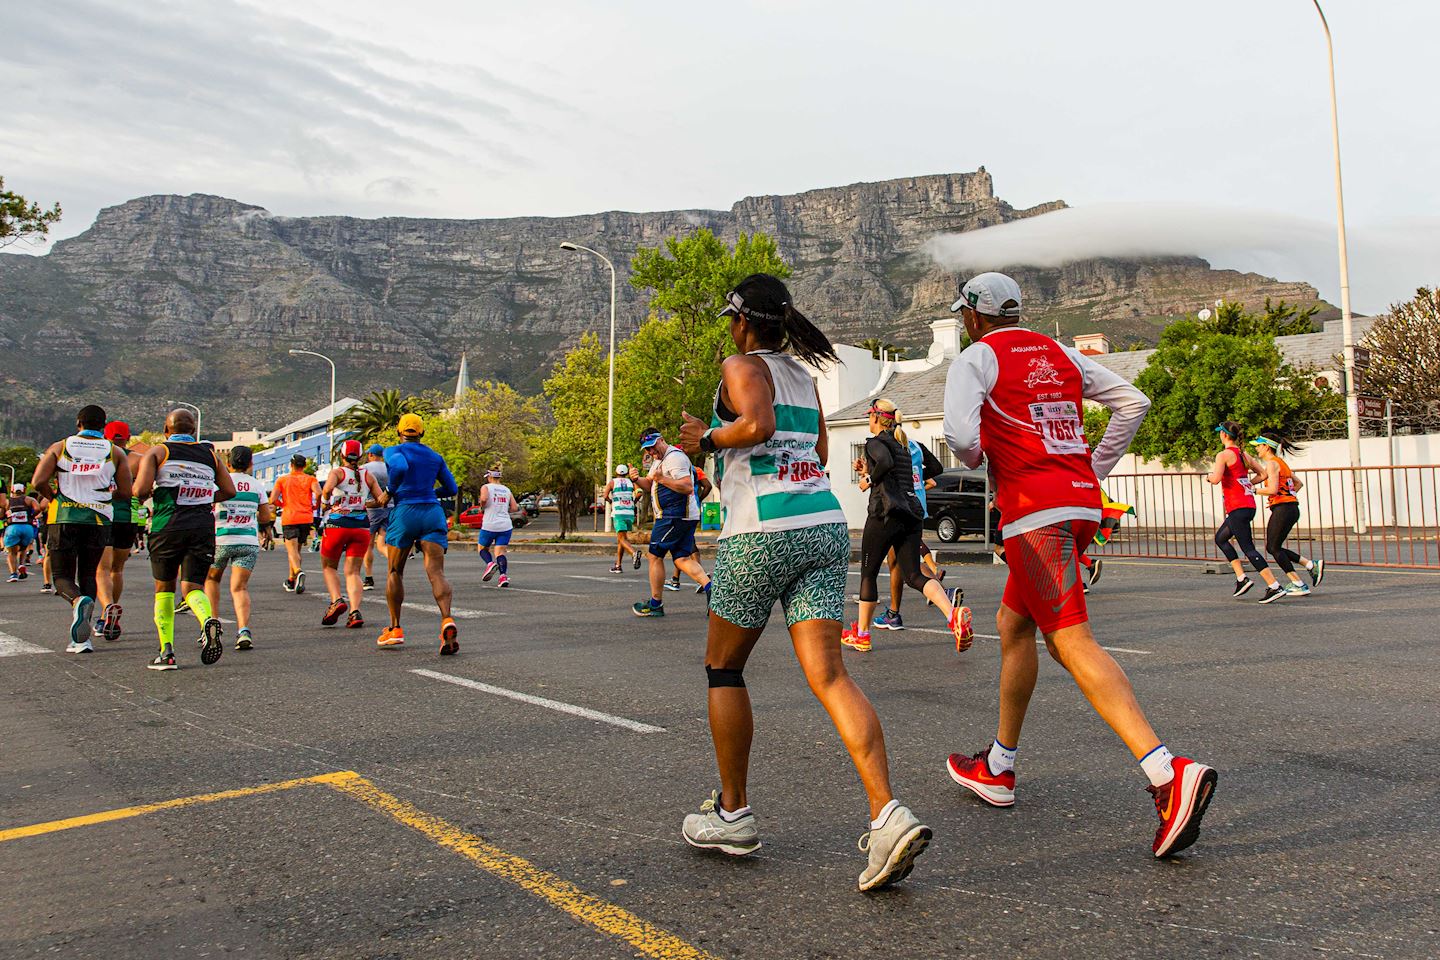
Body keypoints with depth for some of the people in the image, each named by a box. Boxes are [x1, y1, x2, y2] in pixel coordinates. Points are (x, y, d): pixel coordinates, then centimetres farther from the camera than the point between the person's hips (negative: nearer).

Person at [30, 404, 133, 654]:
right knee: (88, 575, 13)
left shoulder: (60, 447, 5)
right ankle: (81, 638, 5)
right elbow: (125, 493, 2)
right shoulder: (115, 452, 6)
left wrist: (54, 498, 13)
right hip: (97, 519, 1)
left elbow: (38, 482, -6)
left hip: (62, 518, -1)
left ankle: (78, 601, -28)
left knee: (62, 575, 8)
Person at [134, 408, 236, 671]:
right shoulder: (210, 453, 14)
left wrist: (147, 494, 16)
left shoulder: (157, 452, 6)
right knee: (192, 586, 3)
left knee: (164, 588, 14)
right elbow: (229, 490, 13)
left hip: (168, 527, -1)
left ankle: (166, 652, 10)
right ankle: (208, 620, -30)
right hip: (203, 526, 2)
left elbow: (141, 490, -6)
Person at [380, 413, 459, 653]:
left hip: (405, 513, -3)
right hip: (433, 512, 3)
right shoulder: (435, 457, 17)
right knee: (436, 572, -10)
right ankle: (447, 620, -34)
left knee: (394, 572, 15)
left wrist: (389, 492, -7)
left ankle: (395, 629, 17)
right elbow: (452, 489, 21)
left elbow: (400, 467, -21)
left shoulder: (394, 451, 3)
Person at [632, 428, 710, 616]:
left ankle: (655, 603, 8)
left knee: (655, 556, 0)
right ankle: (711, 588, -7)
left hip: (676, 516, -10)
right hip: (685, 517, 10)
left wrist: (662, 479, -23)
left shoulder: (675, 457, -14)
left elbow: (688, 487, -22)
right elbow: (649, 486, 25)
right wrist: (637, 479, 4)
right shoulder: (660, 460, 21)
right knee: (682, 559, 6)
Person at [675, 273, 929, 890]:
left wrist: (707, 439, -2)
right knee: (828, 674, -3)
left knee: (723, 667, 12)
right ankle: (888, 815, -18)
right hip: (825, 524, 6)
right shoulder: (804, 374, 21)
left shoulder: (742, 366, 1)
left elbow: (757, 425, -19)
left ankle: (733, 814, 18)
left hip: (760, 529, -6)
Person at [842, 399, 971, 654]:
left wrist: (869, 480, -10)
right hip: (912, 512, 7)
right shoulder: (902, 444, 22)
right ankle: (954, 614, -22)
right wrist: (868, 470, 24)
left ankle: (861, 635, 17)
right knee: (913, 574, 3)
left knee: (868, 573, 8)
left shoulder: (875, 442, -3)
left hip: (885, 513, -7)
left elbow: (886, 462, -25)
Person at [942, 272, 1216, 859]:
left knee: (1072, 643, -13)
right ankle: (997, 769, 28)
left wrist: (972, 458, 6)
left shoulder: (975, 359, -1)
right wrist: (1095, 470, 20)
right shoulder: (1060, 354, 19)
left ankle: (1169, 774, -27)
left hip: (1034, 513, -8)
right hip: (1083, 503, 8)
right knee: (1013, 624, 19)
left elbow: (961, 435, -17)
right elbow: (1134, 403, 17)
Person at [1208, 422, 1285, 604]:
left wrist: (1210, 475, -2)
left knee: (1248, 548, -8)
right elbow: (1262, 473, 17)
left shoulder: (1223, 455, -11)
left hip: (1237, 508, -9)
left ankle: (1274, 586, -14)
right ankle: (1241, 578, 16)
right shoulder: (1244, 454, 13)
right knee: (1220, 538, 22)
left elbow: (1216, 479, -23)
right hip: (1249, 505, 9)